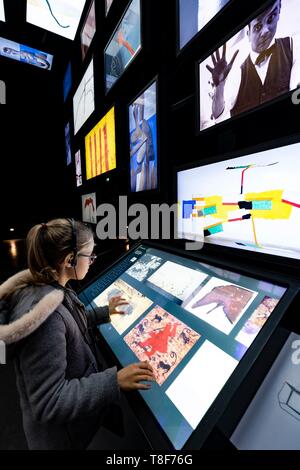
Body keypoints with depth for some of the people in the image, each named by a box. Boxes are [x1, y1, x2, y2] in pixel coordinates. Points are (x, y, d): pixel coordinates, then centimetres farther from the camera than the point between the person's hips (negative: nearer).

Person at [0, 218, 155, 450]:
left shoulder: (46, 287, -10)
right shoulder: (44, 315, -38)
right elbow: (48, 403, -31)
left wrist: (105, 312, 10)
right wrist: (114, 381, -33)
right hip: (62, 428, -7)